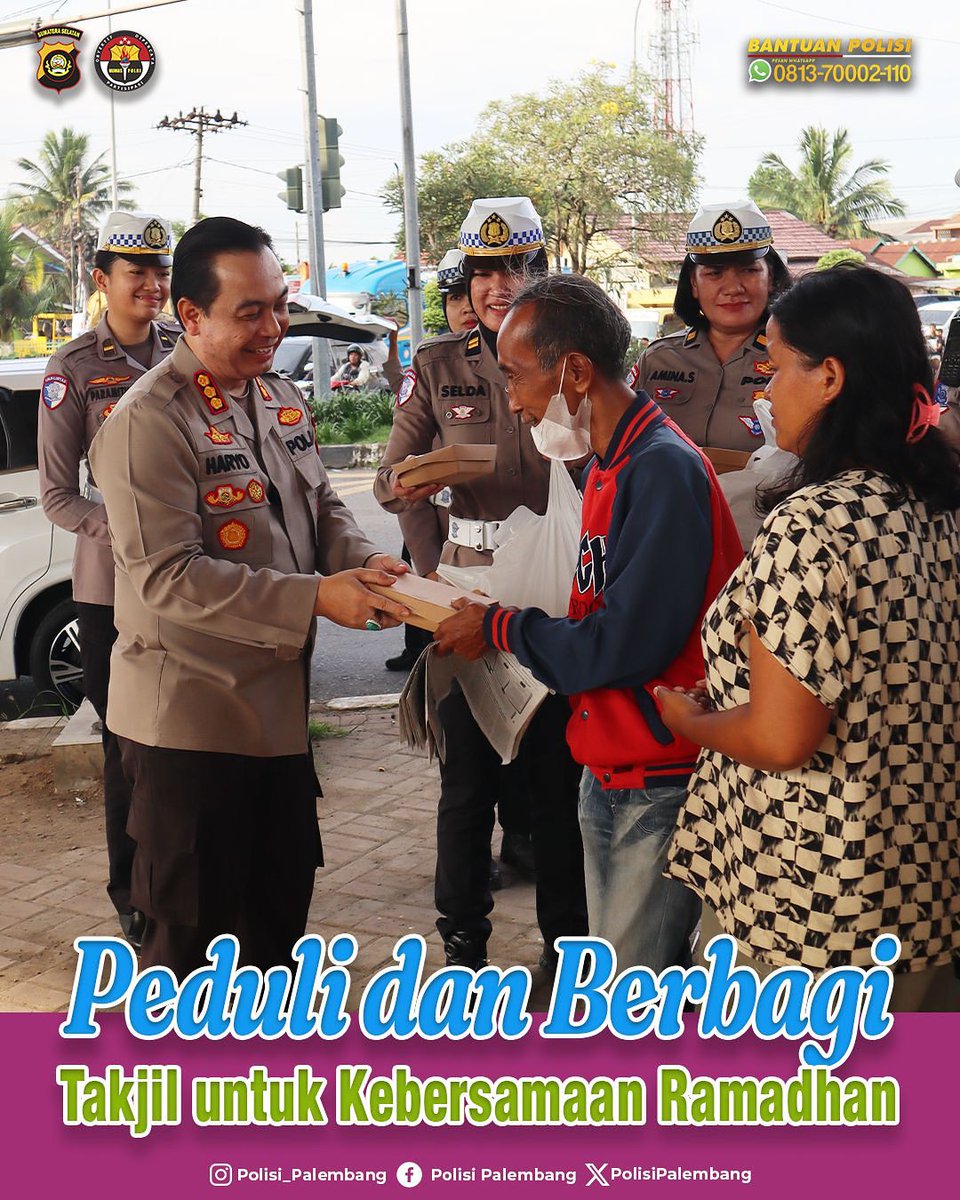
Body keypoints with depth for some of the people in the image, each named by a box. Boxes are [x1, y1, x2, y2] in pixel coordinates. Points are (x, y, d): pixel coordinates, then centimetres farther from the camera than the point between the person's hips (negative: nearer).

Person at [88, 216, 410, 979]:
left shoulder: (282, 399, 7)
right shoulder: (151, 422, -20)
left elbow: (320, 505, 14)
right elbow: (167, 577, -25)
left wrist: (364, 561, -8)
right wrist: (315, 598, -28)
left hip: (278, 701, 8)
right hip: (190, 715, -8)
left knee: (282, 899, 22)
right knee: (193, 930, 7)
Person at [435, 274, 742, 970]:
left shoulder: (664, 469, -20)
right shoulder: (610, 465, 12)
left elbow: (622, 646, -24)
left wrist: (500, 629, -11)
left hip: (660, 784, -10)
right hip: (609, 775, 10)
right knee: (619, 971, 20)